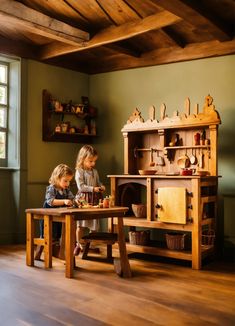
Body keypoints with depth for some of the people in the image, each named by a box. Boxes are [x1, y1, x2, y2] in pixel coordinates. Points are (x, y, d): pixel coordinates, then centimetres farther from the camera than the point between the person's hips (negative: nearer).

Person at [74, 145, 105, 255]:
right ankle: (79, 244, 17)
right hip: (83, 199, -5)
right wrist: (93, 189, -22)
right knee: (81, 224, 2)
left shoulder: (95, 171, 11)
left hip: (94, 199, 5)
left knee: (94, 224, 9)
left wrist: (101, 186, -1)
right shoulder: (79, 171, -7)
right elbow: (81, 186, -15)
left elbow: (98, 182, 21)